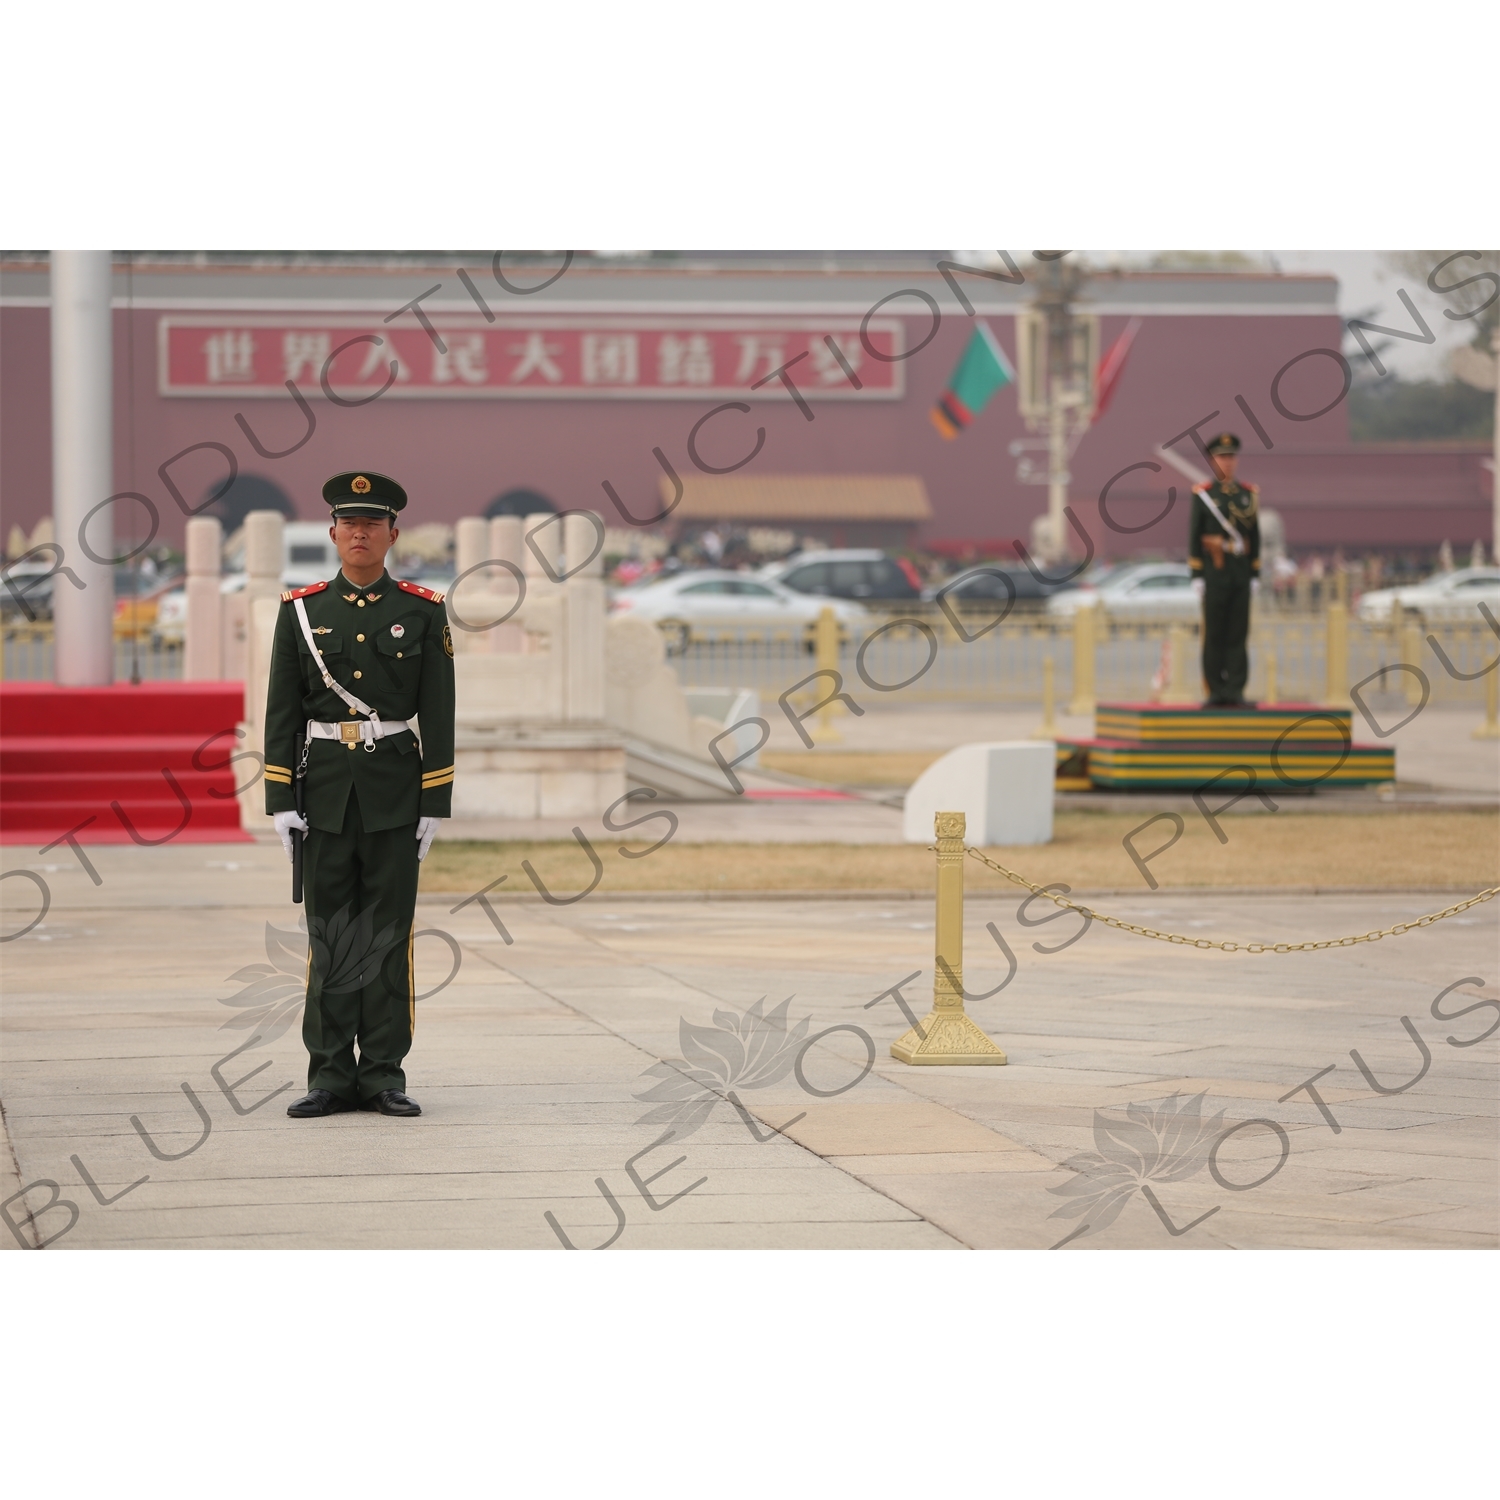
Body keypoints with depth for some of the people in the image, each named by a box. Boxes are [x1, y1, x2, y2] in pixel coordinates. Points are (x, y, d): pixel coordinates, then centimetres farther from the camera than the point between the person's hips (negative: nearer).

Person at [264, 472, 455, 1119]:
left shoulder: (423, 612, 3)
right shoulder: (301, 610, 5)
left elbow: (439, 715, 2)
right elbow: (282, 711, 4)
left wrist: (434, 802, -3)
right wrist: (281, 799, -2)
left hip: (394, 791, -1)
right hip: (324, 790, 1)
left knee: (387, 934, 1)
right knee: (330, 935, 3)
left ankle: (383, 1075, 6)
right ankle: (331, 1076, 7)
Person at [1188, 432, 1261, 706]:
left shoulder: (1249, 494, 10)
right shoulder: (1202, 495, 2)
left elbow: (1255, 538, 11)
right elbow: (1194, 537, 0)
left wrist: (1255, 575, 6)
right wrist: (1197, 576, -6)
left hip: (1241, 573, 3)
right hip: (1214, 573, -3)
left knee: (1238, 635, 1)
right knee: (1214, 635, -1)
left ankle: (1236, 691, 1)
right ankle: (1216, 692, 2)